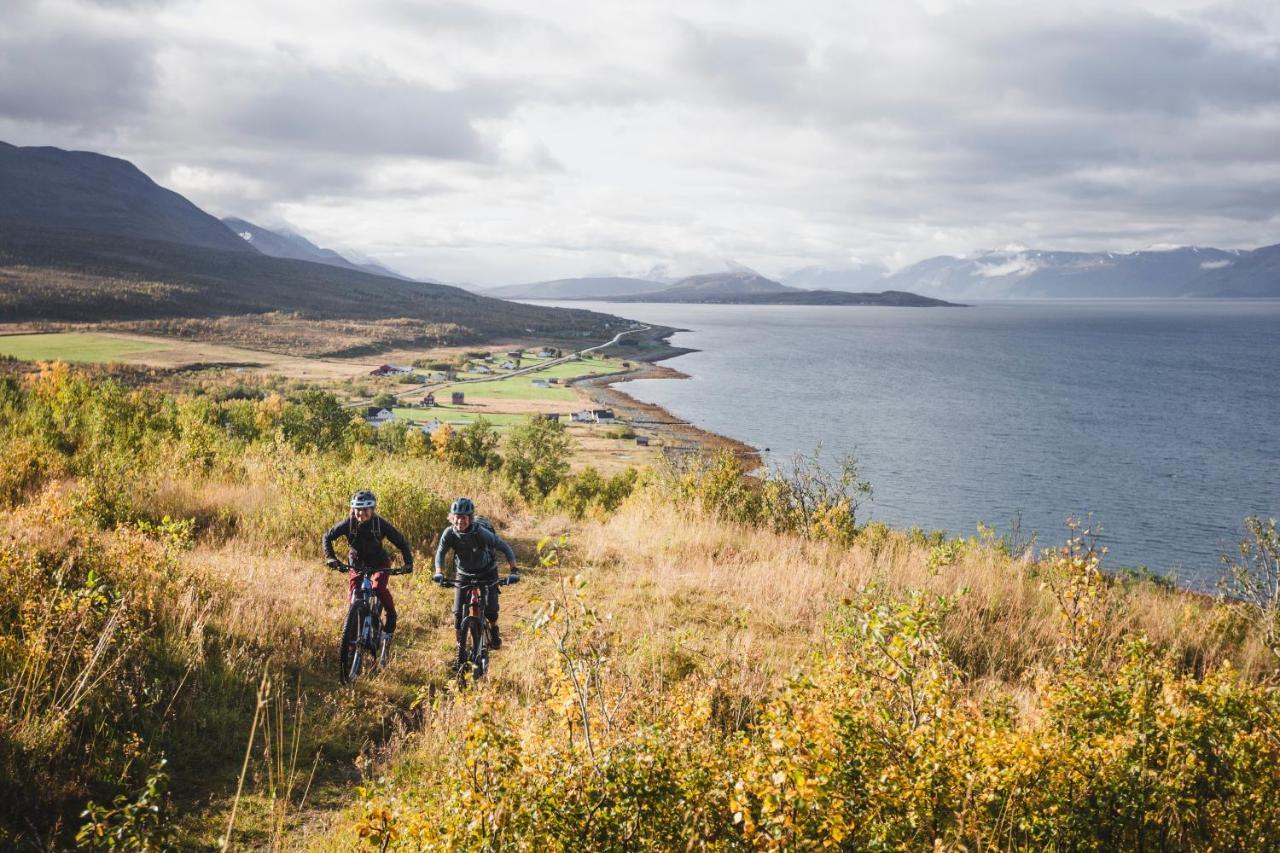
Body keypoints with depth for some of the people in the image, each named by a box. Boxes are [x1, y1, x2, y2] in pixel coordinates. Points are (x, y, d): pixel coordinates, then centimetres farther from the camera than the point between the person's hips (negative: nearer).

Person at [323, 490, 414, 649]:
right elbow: (328, 537, -9)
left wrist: (408, 563, -31)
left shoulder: (381, 524, -24)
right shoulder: (349, 523, -21)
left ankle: (391, 619, -11)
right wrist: (330, 558, -23)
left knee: (379, 587, -29)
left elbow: (401, 542, -18)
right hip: (357, 564, 2)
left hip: (379, 563, -2)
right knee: (354, 594, -12)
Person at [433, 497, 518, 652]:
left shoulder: (481, 533, -30)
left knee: (490, 611, -8)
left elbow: (504, 548, -24)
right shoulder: (449, 533, -22)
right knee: (458, 612, -9)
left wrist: (514, 570, -33)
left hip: (487, 573, -2)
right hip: (464, 575, 2)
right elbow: (440, 553, -19)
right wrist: (439, 572, -37)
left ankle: (494, 631, 26)